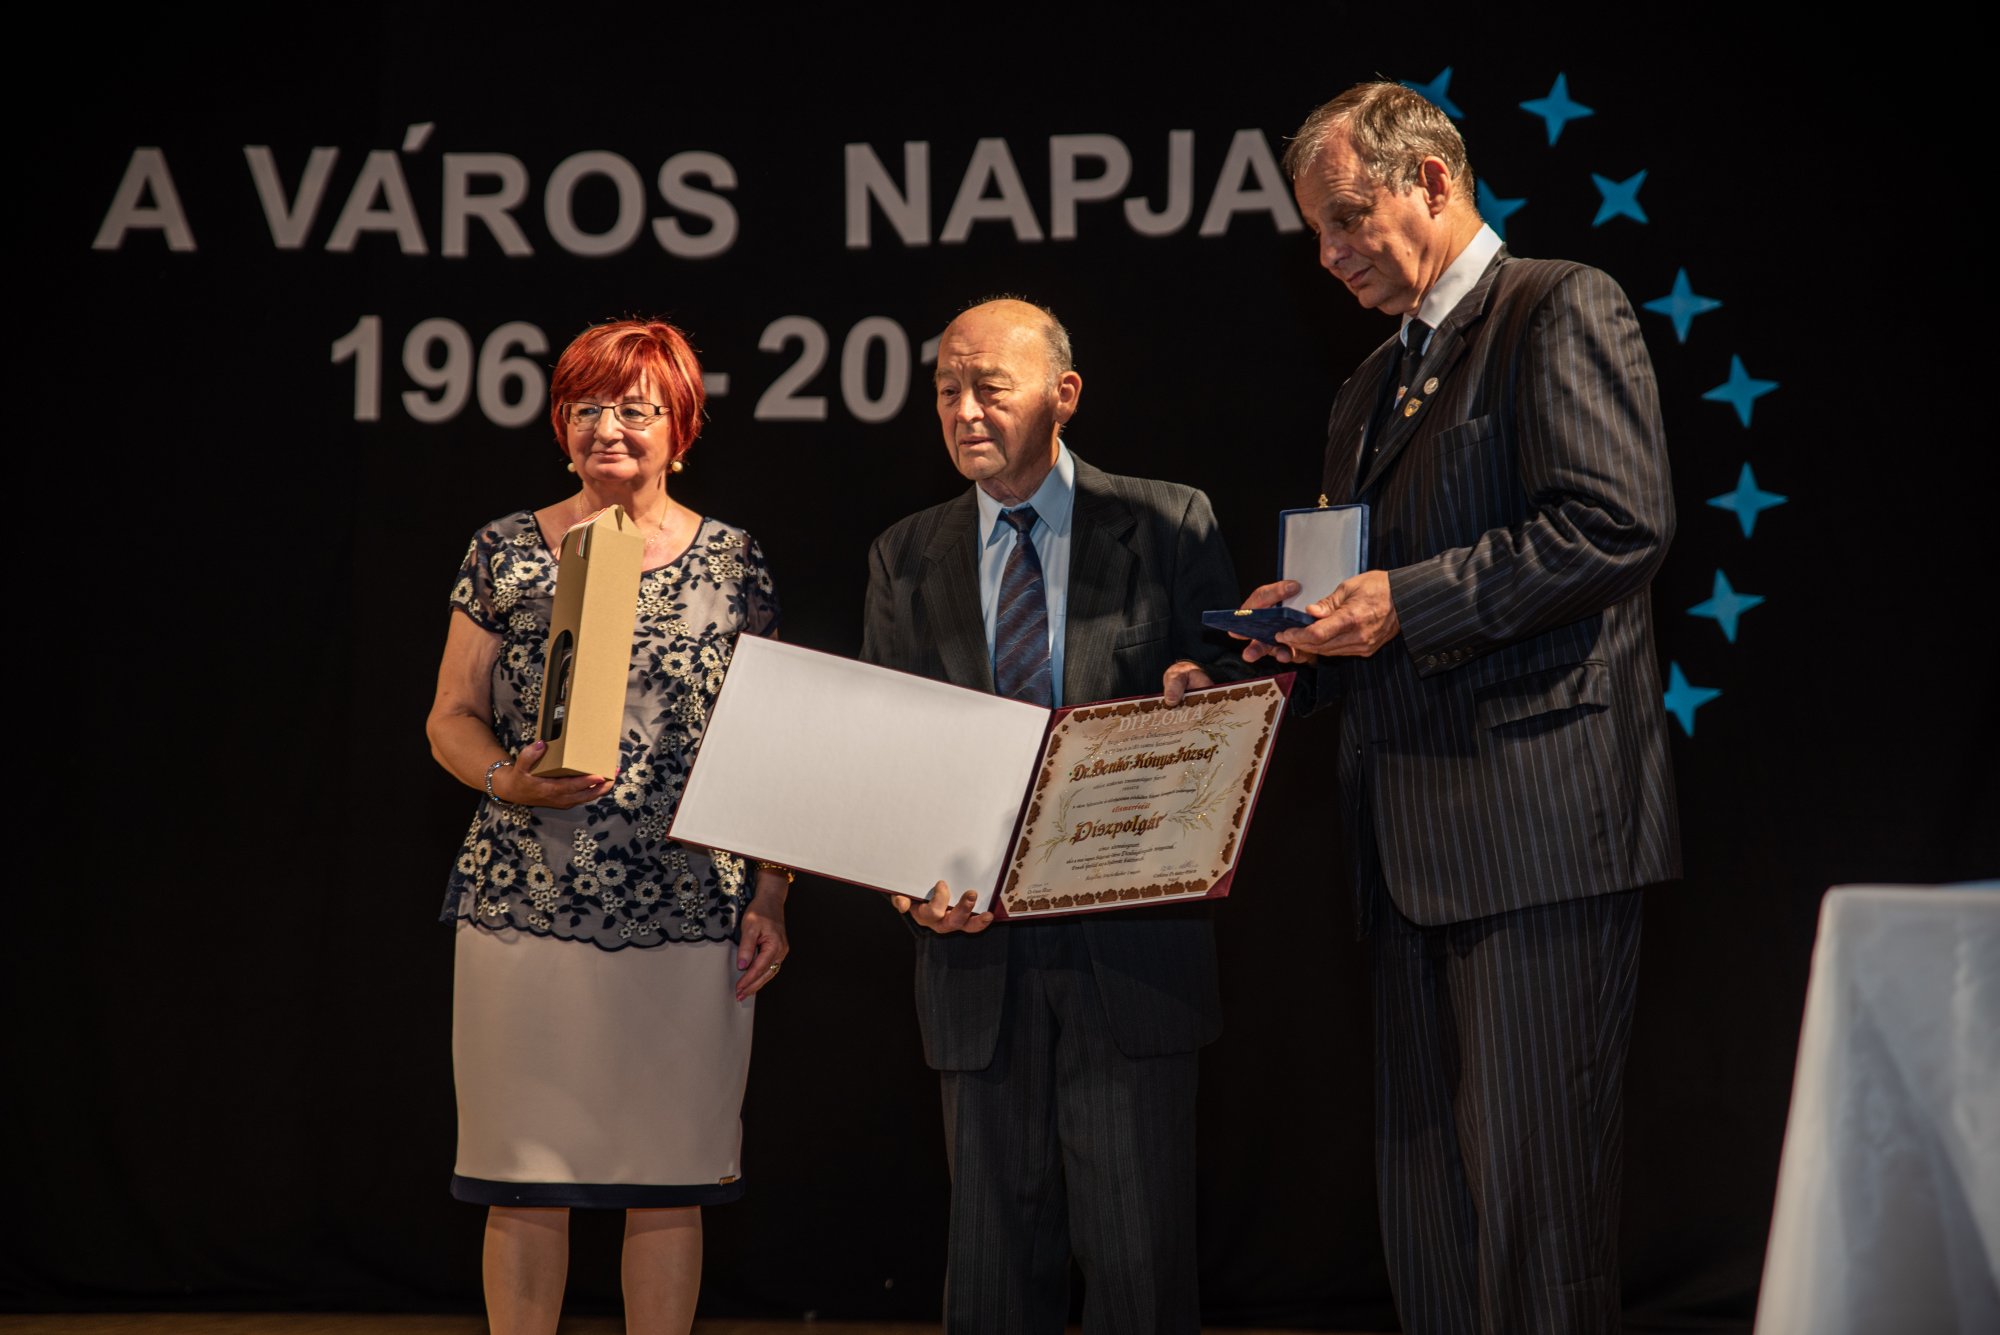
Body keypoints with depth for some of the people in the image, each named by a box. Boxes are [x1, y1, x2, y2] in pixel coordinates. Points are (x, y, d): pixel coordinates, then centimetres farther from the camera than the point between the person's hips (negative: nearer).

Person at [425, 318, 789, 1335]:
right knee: (524, 1181, 1)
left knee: (670, 1181, 3)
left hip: (688, 912, 0)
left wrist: (770, 898, 0)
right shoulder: (506, 552, 7)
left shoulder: (733, 564, 7)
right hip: (525, 905, 0)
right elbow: (451, 718, 9)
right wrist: (507, 781, -12)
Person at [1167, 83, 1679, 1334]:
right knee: (1424, 1179, 9)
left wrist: (1409, 602, -16)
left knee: (1533, 1183, -9)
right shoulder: (1371, 391, 24)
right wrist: (1303, 637, 6)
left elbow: (1621, 522, -16)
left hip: (1537, 810, -9)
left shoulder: (1561, 311, -3)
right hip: (1414, 844, 9)